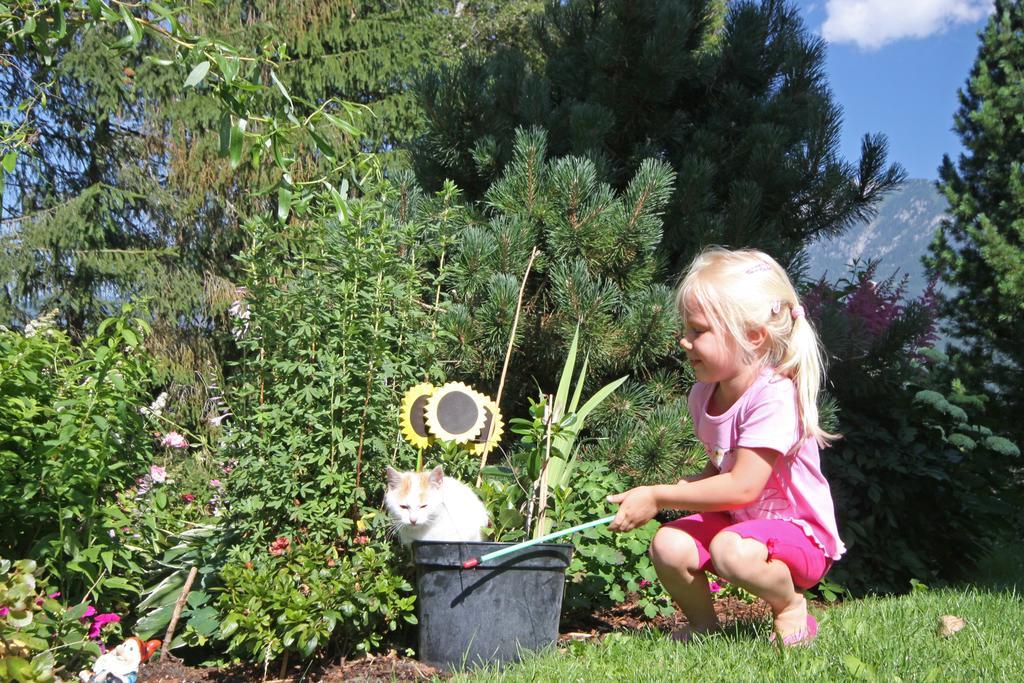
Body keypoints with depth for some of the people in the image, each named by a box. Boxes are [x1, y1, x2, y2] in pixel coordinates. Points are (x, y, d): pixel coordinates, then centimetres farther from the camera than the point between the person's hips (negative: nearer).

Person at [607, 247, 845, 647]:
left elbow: (743, 487, -30)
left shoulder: (774, 397, -25)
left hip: (799, 533, -7)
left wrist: (658, 497, -24)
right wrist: (671, 494, -10)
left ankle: (790, 605, -4)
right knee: (668, 545, -18)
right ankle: (703, 624, 9)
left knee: (732, 550, -35)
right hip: (736, 521, 7)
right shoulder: (703, 395, 0)